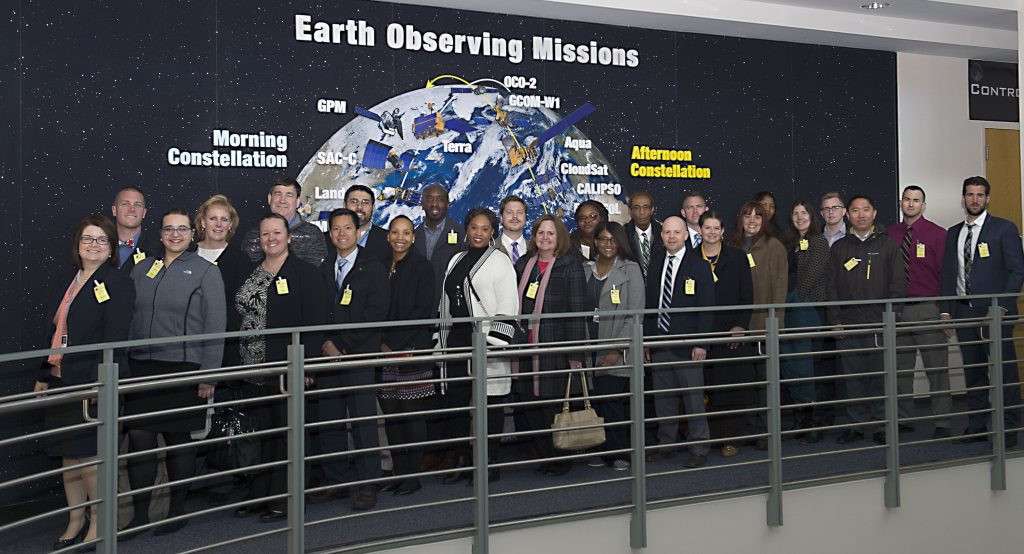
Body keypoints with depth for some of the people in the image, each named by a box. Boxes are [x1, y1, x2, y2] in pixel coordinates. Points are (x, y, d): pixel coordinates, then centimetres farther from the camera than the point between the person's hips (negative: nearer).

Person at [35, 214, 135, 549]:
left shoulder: (117, 282, -9)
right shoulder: (69, 280, 14)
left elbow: (115, 336, -16)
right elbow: (55, 333, 18)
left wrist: (98, 382, -22)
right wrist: (44, 376, 16)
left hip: (92, 382, -7)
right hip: (61, 380, 7)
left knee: (86, 454, -1)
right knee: (68, 453, 13)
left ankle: (98, 523, 15)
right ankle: (75, 521, 26)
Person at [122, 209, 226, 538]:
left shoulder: (206, 272, -1)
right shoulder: (142, 269, 12)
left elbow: (215, 326, -5)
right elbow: (126, 316, 14)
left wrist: (209, 374, -10)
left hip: (182, 370, -3)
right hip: (141, 368, 4)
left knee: (178, 440, 6)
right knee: (139, 438, 1)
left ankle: (177, 510, 22)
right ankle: (140, 513, 14)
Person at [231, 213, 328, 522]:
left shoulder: (306, 273, -5)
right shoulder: (248, 275, 13)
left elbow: (315, 323, -10)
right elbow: (236, 316, 16)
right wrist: (239, 363, 9)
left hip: (288, 371, -5)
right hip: (253, 370, 5)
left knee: (286, 435, 3)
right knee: (261, 434, 13)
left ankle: (282, 501, 12)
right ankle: (258, 496, 24)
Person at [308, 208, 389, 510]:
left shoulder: (374, 269, 0)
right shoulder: (322, 270, 15)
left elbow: (375, 314, -9)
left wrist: (341, 343, -12)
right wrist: (325, 344, -4)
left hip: (360, 356, -5)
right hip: (327, 356, 5)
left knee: (364, 423, -2)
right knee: (329, 423, 8)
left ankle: (368, 486, 7)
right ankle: (336, 482, 19)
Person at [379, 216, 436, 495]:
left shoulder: (422, 267, -3)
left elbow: (424, 311, -10)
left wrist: (393, 343, -11)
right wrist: (380, 344, 2)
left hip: (412, 351, -5)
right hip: (386, 353, 5)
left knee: (413, 414, -1)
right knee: (391, 414, 7)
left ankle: (412, 475, 8)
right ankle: (398, 472, 17)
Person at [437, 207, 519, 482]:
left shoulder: (500, 261, -2)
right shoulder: (456, 260, 17)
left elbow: (507, 305, -9)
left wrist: (497, 341, -16)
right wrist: (440, 337, 15)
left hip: (484, 339, -6)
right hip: (455, 339, 6)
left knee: (490, 404, 1)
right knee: (454, 402, 9)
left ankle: (489, 463, 12)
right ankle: (460, 462, 21)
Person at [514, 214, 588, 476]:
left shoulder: (570, 265, -3)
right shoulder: (523, 265, 13)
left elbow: (577, 310, -8)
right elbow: (517, 306, 15)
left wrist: (575, 353, -13)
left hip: (555, 348, -5)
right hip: (526, 346, 5)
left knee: (554, 405, -2)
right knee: (531, 405, 7)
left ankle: (560, 460, 14)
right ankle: (544, 457, 21)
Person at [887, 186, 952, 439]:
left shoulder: (937, 234, 0)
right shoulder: (890, 235, 8)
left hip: (928, 309, -3)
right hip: (897, 310, 4)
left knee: (936, 368, 0)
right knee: (901, 368, 11)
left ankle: (942, 423, 8)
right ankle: (904, 419, 22)